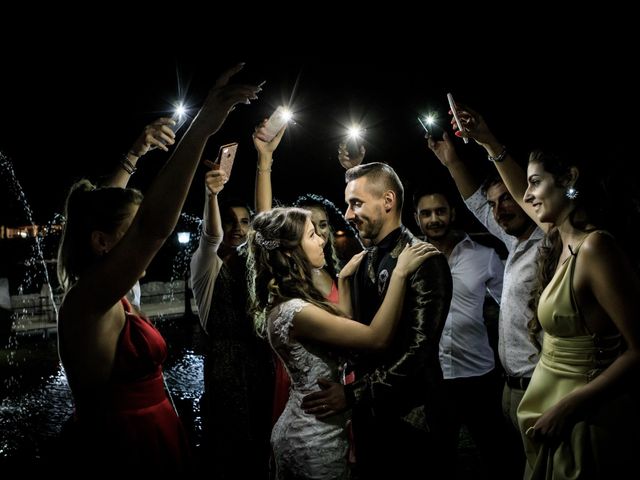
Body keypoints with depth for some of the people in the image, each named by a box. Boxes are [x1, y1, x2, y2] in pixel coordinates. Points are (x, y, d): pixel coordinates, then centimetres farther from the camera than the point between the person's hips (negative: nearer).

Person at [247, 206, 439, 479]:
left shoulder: (283, 302, 2)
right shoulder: (295, 311, -27)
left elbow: (344, 326, 13)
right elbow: (377, 337, -28)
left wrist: (344, 279, 7)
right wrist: (400, 272, -26)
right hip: (315, 439, -9)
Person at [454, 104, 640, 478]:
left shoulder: (594, 246, -22)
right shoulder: (561, 242, 2)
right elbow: (524, 198, 22)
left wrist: (568, 407, -27)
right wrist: (489, 143, 19)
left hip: (583, 420, -8)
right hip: (550, 407, 8)